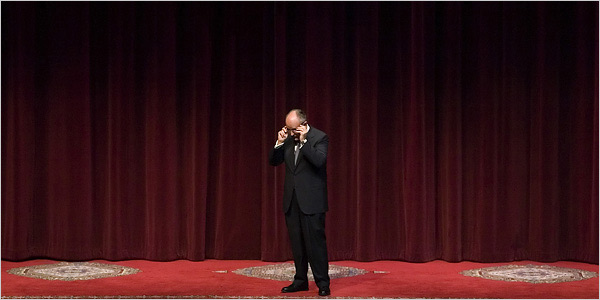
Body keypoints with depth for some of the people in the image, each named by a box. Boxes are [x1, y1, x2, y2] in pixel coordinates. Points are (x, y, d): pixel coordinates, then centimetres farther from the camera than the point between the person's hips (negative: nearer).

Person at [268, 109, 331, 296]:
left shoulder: (319, 137, -7)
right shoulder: (288, 138, 10)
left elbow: (319, 160, -22)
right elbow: (273, 161, 10)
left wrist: (304, 141, -21)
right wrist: (279, 142, -5)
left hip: (311, 200, -6)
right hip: (292, 200, 6)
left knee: (315, 242, -6)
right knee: (297, 243, 11)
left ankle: (322, 283, 1)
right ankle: (301, 281, 20)